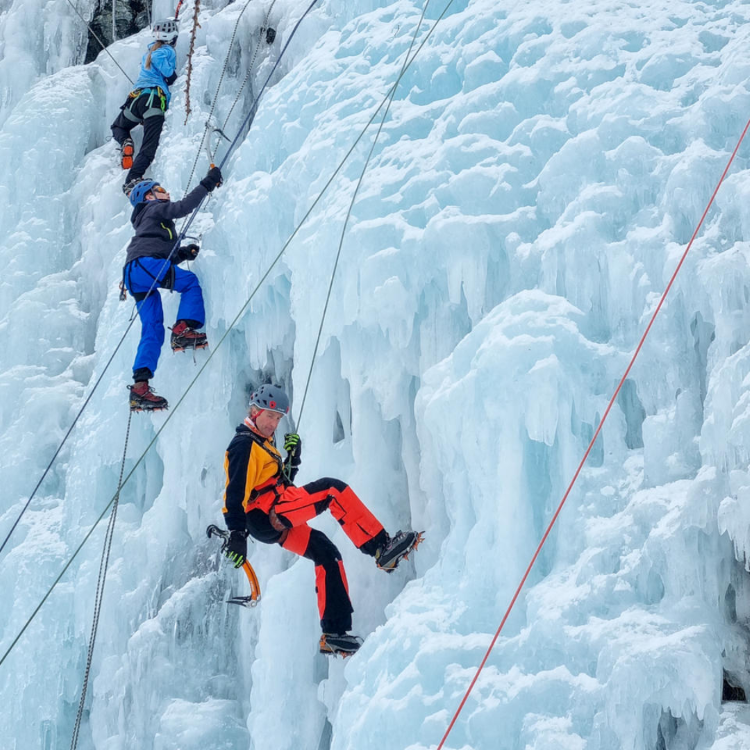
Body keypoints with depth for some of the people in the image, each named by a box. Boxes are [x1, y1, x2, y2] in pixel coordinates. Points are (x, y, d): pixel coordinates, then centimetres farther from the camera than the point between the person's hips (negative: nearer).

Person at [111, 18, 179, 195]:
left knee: (118, 127, 31)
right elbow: (170, 77, -8)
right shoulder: (168, 51, 4)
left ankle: (126, 142, -2)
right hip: (155, 99, -6)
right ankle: (132, 179, -37)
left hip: (137, 96, 6)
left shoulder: (151, 49, 24)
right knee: (148, 147, -16)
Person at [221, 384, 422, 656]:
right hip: (264, 514, -11)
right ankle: (381, 548, -21)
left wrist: (292, 459, 10)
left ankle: (334, 633, 4)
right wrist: (237, 534, -26)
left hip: (276, 523, 11)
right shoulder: (244, 445, -5)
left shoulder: (263, 445, 28)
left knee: (326, 553, 6)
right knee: (331, 490, -18)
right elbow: (236, 491, -16)